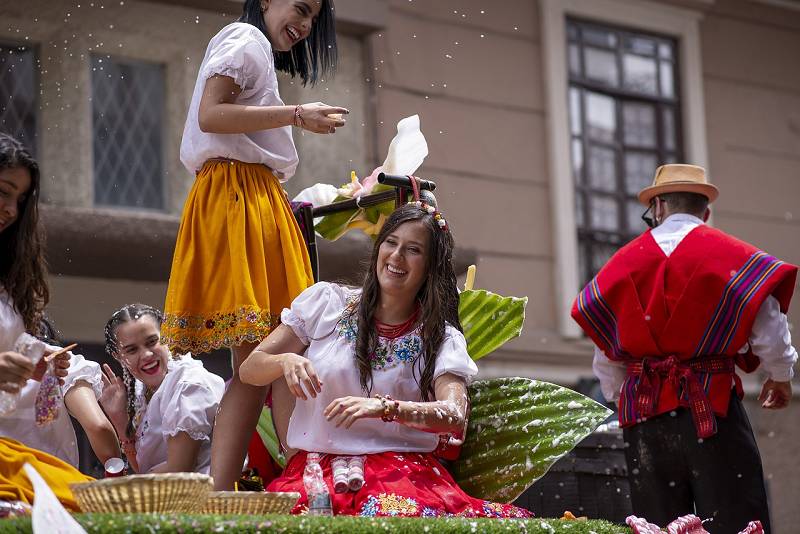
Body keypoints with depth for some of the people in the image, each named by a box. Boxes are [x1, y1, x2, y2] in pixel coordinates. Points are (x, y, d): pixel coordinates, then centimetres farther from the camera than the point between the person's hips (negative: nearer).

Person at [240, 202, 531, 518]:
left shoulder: (443, 338, 6)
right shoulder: (325, 302, 8)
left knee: (398, 515, -37)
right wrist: (285, 361, -16)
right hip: (316, 465, 1)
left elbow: (455, 417, -13)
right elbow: (249, 370, 8)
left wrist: (384, 407, -30)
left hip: (400, 469, 0)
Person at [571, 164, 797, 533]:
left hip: (644, 418, 3)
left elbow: (605, 359, 10)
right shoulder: (733, 255, 0)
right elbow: (769, 333, -2)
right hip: (712, 407, -3)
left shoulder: (622, 263, 8)